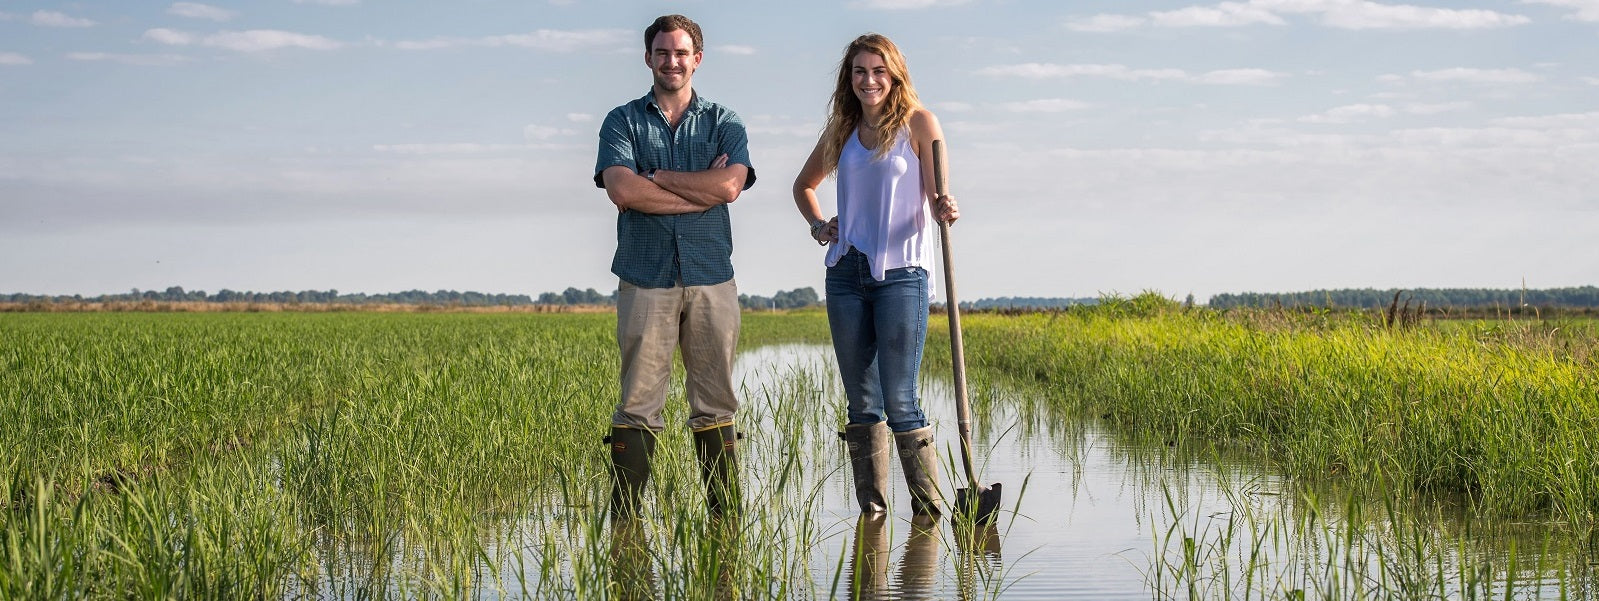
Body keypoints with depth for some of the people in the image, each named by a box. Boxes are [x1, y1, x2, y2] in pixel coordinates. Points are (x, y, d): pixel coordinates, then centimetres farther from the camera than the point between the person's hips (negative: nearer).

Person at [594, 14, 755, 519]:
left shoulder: (724, 123, 12)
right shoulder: (623, 122, 10)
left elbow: (729, 185, -7)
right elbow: (622, 190, -9)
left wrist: (656, 177, -5)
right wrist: (700, 189, -7)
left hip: (711, 277, 1)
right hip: (645, 278, -1)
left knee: (715, 402, 4)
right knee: (638, 402, -4)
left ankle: (728, 517, 7)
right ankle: (624, 521, -2)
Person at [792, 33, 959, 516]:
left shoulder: (918, 122, 1)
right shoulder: (842, 130, 13)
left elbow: (936, 198, -4)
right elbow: (804, 184, 29)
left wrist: (945, 210, -27)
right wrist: (817, 225, 11)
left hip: (901, 274, -5)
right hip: (846, 274, 5)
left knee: (900, 402, -9)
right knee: (861, 404, 7)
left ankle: (930, 512, 0)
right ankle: (870, 511, 14)